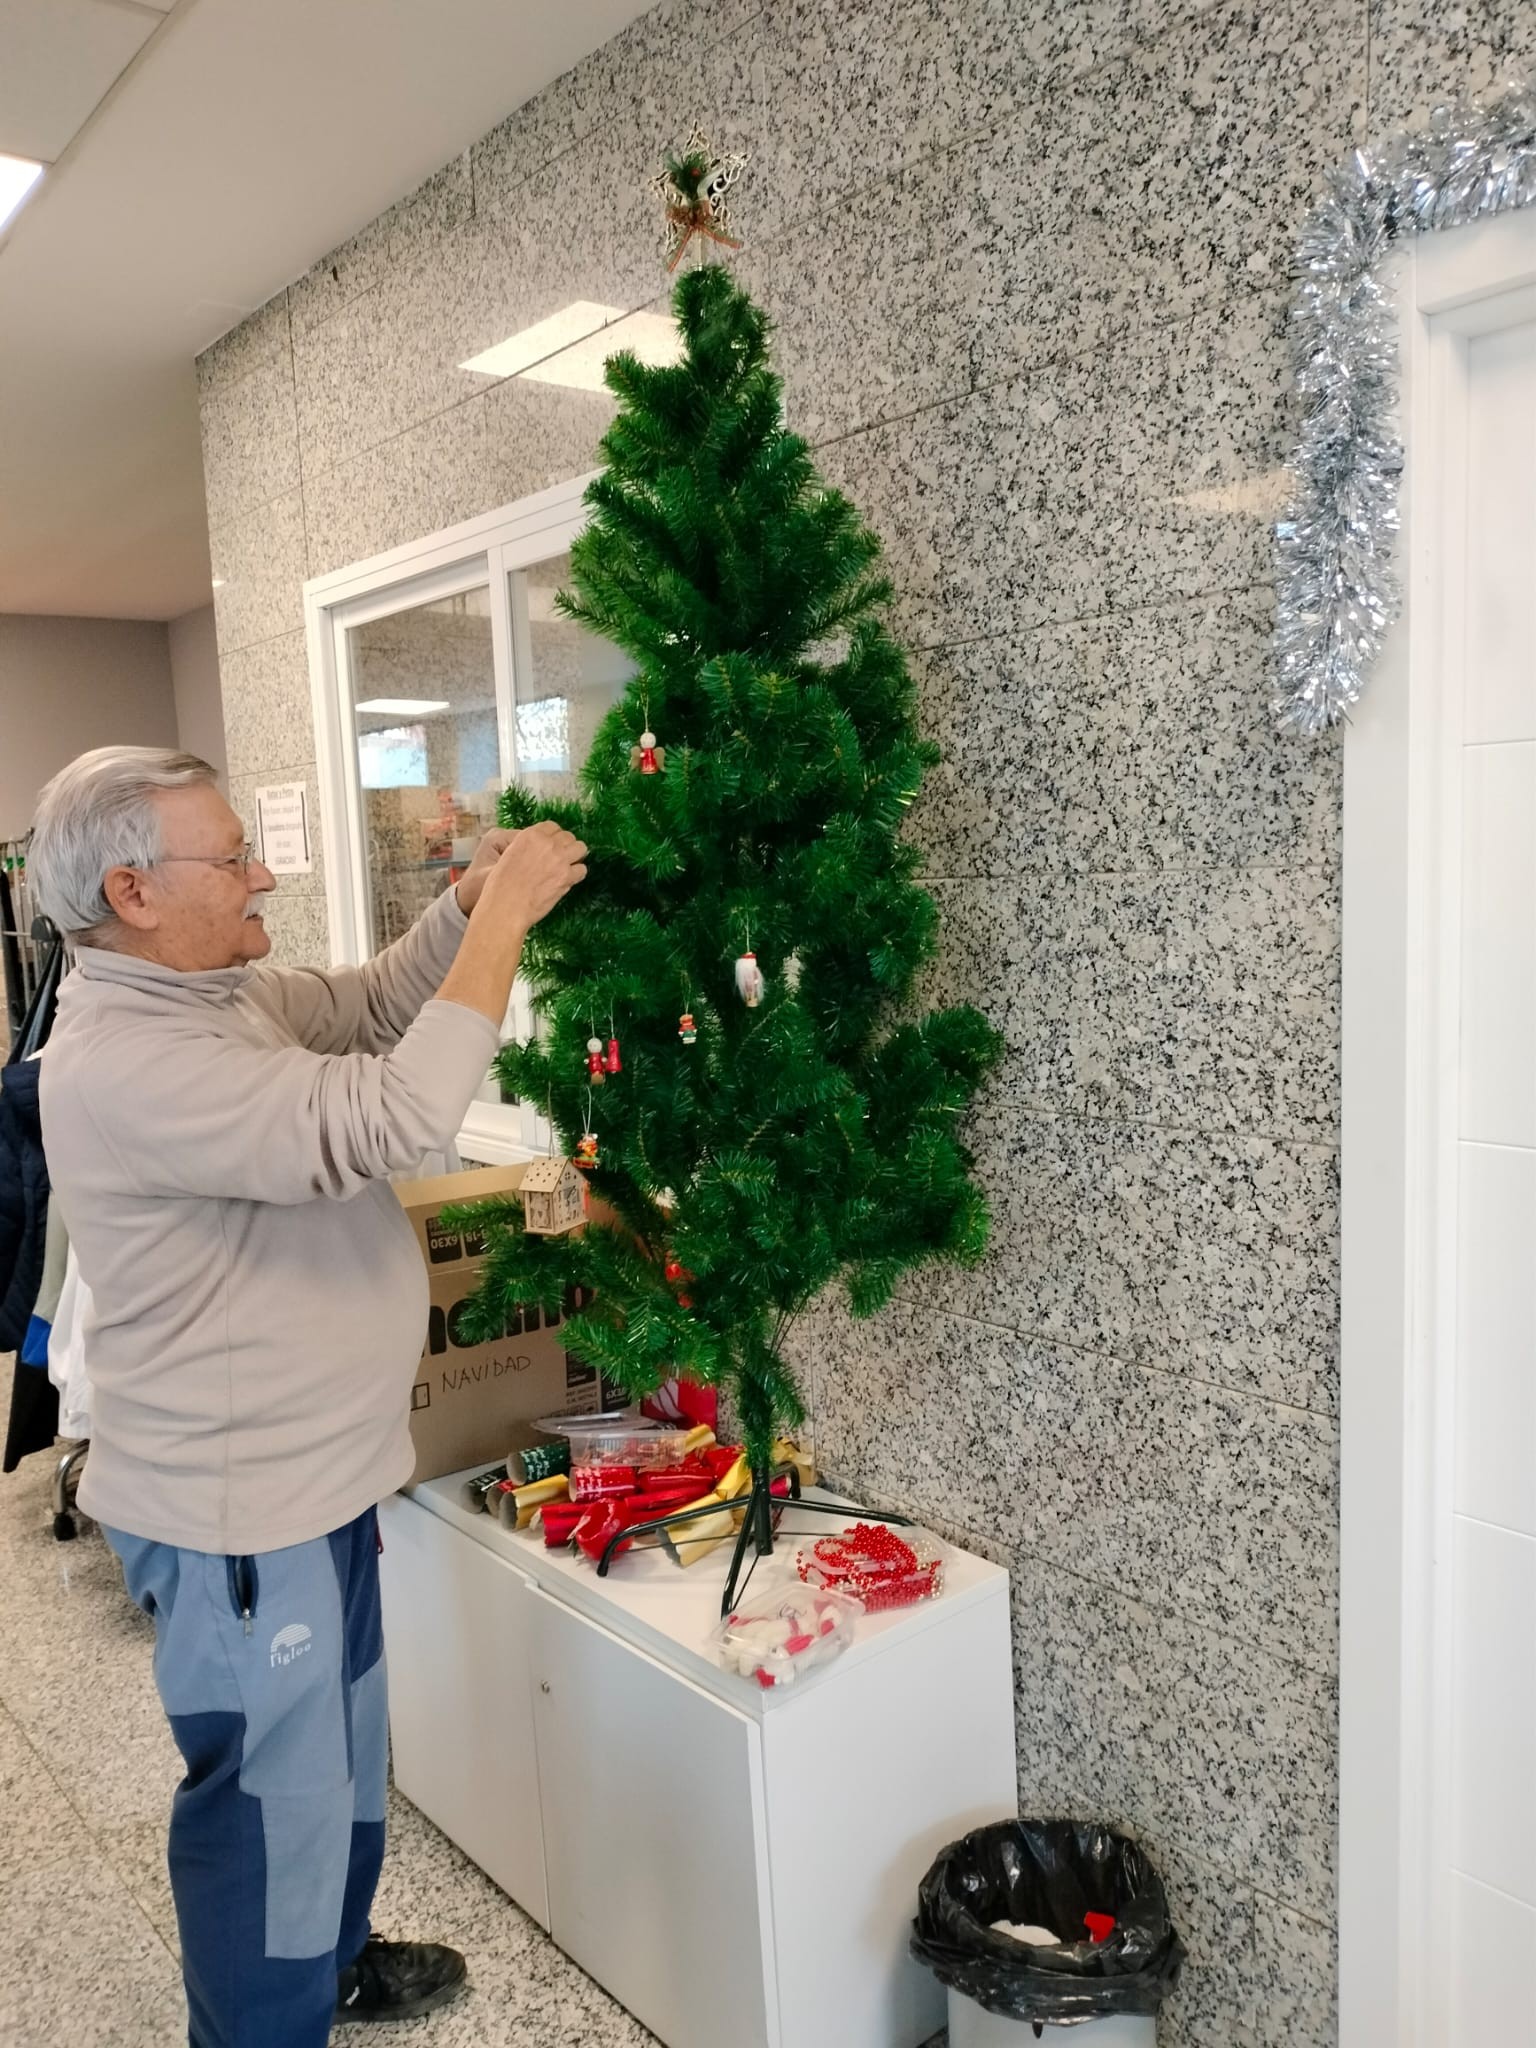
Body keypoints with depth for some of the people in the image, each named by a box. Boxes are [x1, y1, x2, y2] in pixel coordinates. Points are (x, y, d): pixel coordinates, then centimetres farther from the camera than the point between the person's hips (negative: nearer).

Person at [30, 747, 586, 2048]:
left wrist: (470, 902, -5)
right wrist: (502, 918, -30)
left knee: (341, 1748, 28)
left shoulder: (223, 992, 2)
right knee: (273, 1794, 10)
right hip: (232, 1513, -10)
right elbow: (393, 1119, -37)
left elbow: (370, 1005, 12)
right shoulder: (123, 1062, -29)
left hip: (315, 1472, 10)